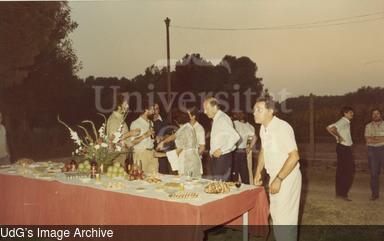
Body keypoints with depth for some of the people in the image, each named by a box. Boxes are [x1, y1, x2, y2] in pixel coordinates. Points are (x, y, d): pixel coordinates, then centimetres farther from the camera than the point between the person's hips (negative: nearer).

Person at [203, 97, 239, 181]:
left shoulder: (223, 119, -15)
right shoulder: (215, 120, 14)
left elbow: (235, 136, -23)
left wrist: (221, 150, -20)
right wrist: (212, 151, 9)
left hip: (223, 157, -9)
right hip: (217, 157, 9)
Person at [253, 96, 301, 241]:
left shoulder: (282, 128, -23)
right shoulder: (263, 128, 3)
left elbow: (294, 156, -27)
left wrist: (278, 179, -26)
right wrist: (258, 172, 13)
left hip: (287, 178, -8)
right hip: (275, 177, 8)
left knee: (285, 219, -3)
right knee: (276, 215, 17)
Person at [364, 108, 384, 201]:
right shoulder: (368, 126, 8)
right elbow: (368, 140, -3)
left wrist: (375, 138, -10)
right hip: (372, 150, 1)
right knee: (374, 173, 4)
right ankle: (375, 193, 12)